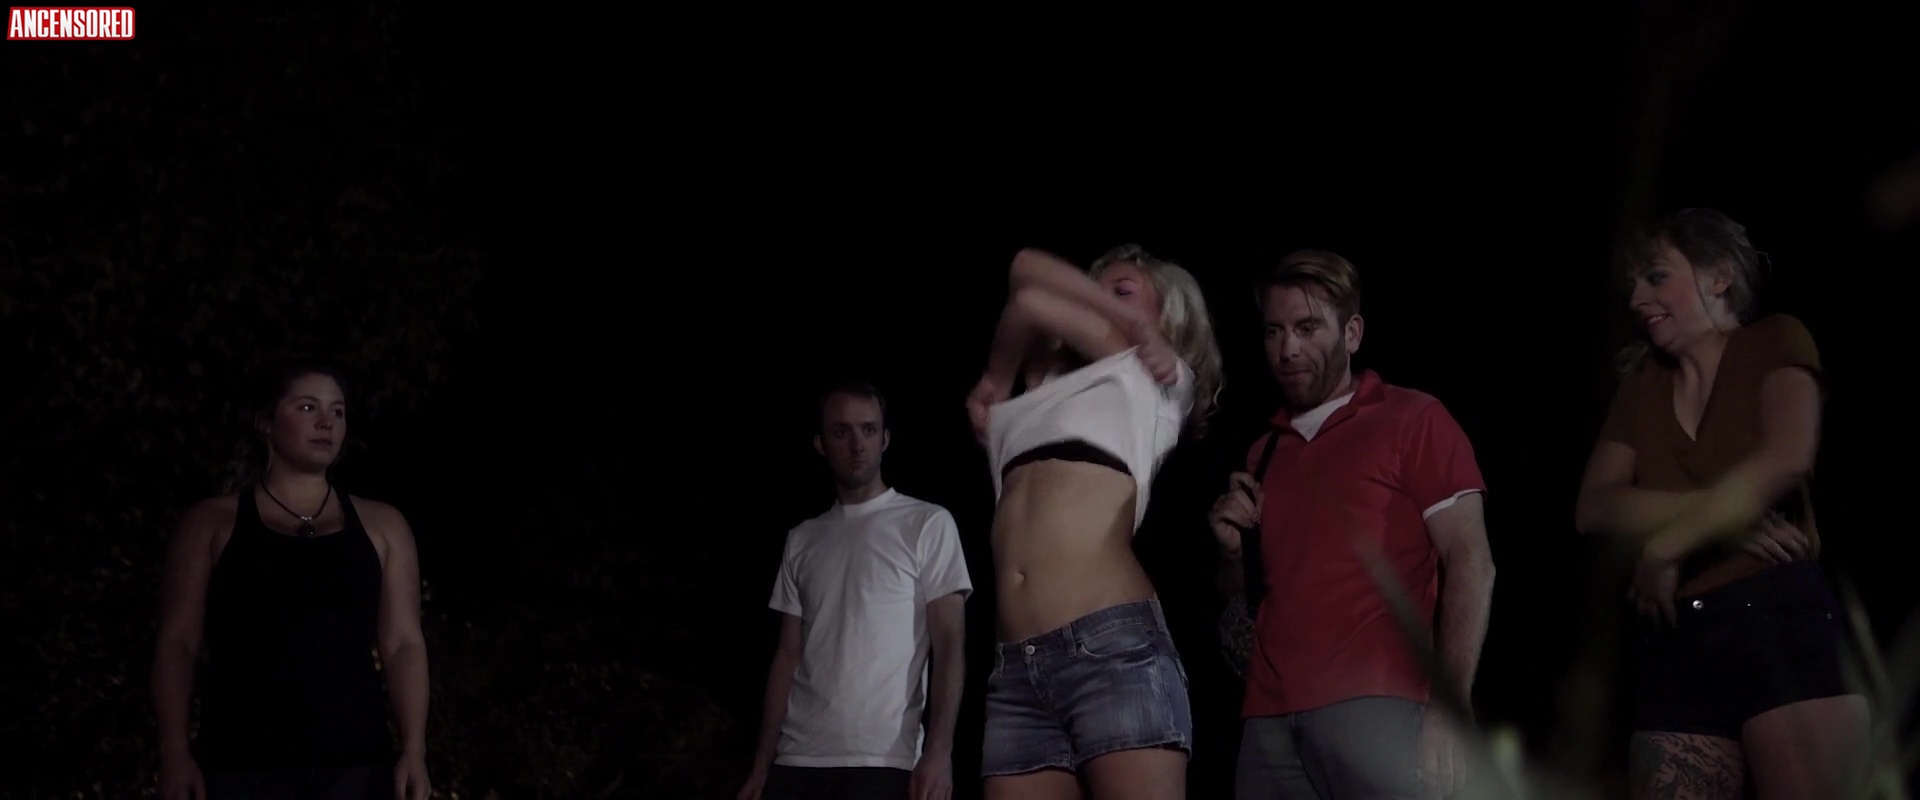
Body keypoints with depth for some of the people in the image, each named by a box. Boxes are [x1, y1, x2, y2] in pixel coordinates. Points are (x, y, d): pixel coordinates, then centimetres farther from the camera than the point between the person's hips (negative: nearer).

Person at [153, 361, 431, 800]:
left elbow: (403, 643, 10)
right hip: (241, 762, -2)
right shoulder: (213, 524, 9)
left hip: (354, 762, 2)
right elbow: (178, 643, 4)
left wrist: (414, 750, -1)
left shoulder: (380, 526, 14)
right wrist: (175, 754, -7)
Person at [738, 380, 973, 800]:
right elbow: (787, 656, 17)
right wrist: (761, 766, 9)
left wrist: (939, 751, -13)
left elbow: (949, 645, -1)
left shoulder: (927, 524, 6)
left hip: (882, 761, -4)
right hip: (796, 762, 4)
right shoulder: (803, 540, 18)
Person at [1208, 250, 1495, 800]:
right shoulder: (1265, 452, 20)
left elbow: (1470, 564, -4)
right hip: (1270, 721, 5)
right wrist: (1232, 549, 5)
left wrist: (1450, 709, -14)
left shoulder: (1412, 420, 4)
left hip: (1375, 709, -5)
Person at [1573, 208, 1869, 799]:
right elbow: (1594, 508, 6)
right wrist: (1722, 514, -8)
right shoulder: (1642, 385, 22)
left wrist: (1667, 543, -7)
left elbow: (1786, 458, -11)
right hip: (1676, 638, 5)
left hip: (1778, 618, -5)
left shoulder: (1774, 344, 9)